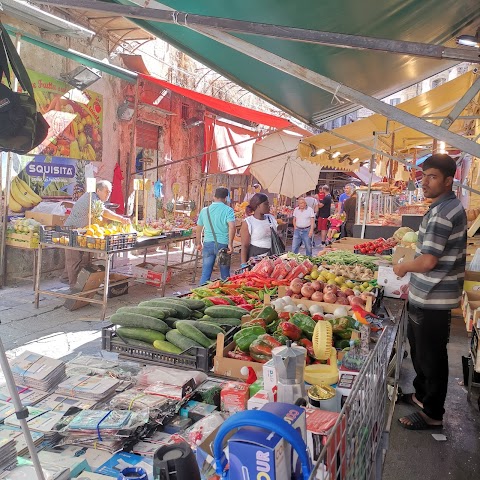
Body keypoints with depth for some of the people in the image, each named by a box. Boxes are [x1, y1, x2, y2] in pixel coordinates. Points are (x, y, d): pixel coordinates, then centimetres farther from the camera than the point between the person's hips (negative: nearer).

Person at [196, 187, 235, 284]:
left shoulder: (204, 210, 8)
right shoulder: (228, 210, -5)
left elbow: (199, 229, 15)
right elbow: (232, 227, -19)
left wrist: (199, 243, 27)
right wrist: (230, 244, -14)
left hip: (208, 244, 3)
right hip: (222, 244, -3)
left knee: (205, 274, 9)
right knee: (225, 274, 11)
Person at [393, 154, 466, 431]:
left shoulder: (441, 213, -22)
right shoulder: (452, 206, 11)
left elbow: (427, 262, -26)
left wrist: (403, 268, -6)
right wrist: (414, 282, 20)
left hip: (432, 299, -10)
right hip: (429, 296, 10)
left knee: (431, 356, 3)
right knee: (420, 349, 23)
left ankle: (433, 414, 18)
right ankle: (422, 395, 40)